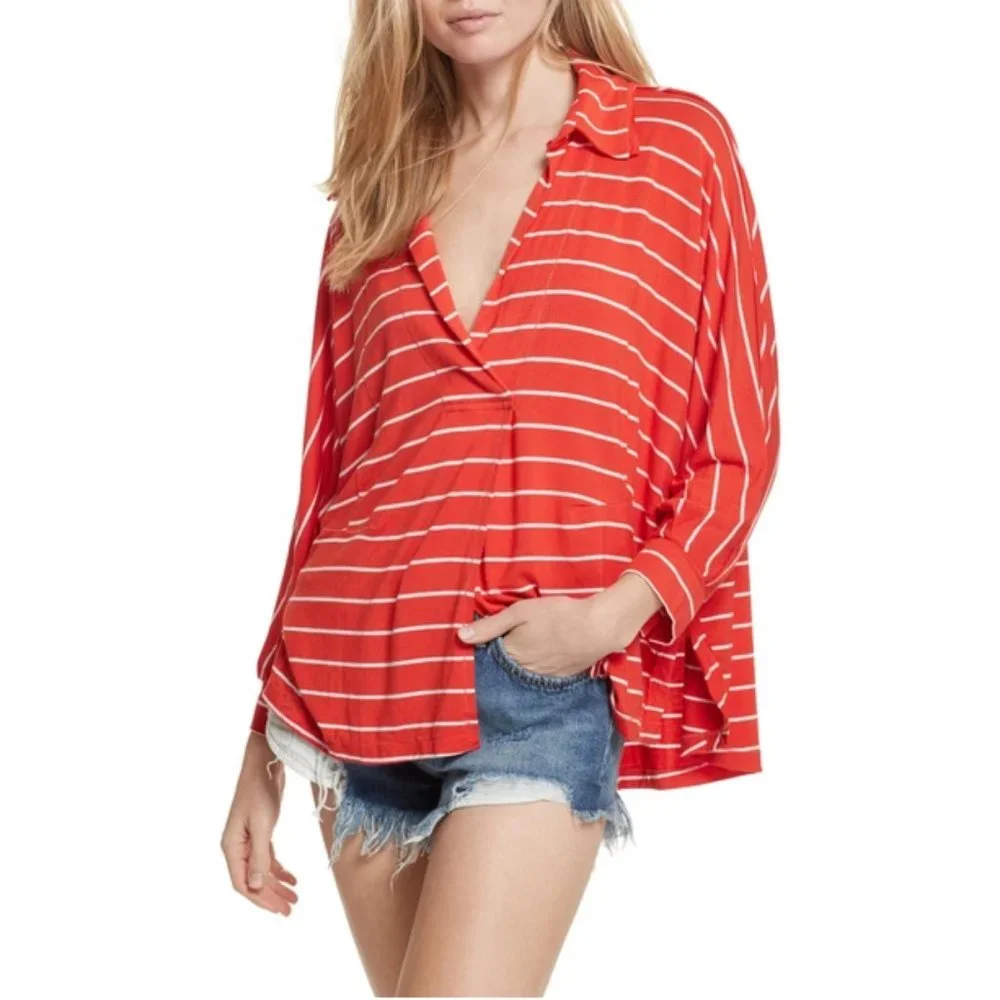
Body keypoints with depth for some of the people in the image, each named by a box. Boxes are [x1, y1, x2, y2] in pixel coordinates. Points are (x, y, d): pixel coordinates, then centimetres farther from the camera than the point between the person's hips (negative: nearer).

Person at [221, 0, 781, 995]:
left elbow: (739, 446, 2)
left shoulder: (680, 142, 3)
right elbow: (328, 470, 15)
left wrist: (622, 607, -14)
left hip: (543, 684, -4)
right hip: (361, 680, 4)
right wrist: (267, 742, 14)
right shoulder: (377, 192, 13)